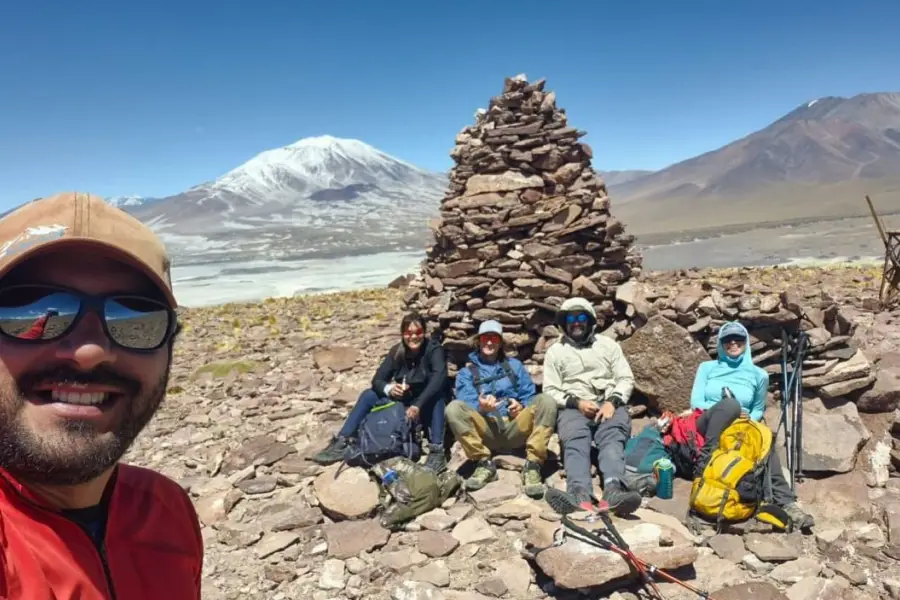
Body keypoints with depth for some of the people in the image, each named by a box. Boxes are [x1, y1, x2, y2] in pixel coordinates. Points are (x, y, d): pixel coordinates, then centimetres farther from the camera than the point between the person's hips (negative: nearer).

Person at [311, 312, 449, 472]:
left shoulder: (434, 349, -18)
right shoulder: (397, 351, -5)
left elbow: (439, 377, -36)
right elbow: (377, 380, -9)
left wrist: (418, 405, -48)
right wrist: (389, 389, -34)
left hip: (428, 407, -4)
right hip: (403, 403, 5)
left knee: (437, 394, -36)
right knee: (368, 395, -11)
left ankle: (437, 451, -43)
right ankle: (341, 443, -14)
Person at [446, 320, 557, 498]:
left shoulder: (514, 365, 21)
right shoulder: (466, 372, 14)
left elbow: (530, 394, 12)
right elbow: (466, 406, -2)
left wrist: (521, 405, -12)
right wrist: (481, 407, -26)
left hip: (516, 429, 1)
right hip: (485, 431, -1)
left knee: (546, 401, -25)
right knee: (454, 408, -28)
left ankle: (533, 465, -26)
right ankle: (484, 463, -19)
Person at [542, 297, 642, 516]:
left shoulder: (608, 345, 21)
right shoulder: (555, 351, 17)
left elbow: (626, 379, 12)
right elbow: (551, 391, 8)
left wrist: (612, 402, -9)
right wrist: (576, 402, -12)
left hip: (609, 404, 1)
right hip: (573, 408, -1)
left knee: (612, 438, -33)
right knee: (575, 442, -34)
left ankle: (614, 489, -60)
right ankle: (580, 494, -59)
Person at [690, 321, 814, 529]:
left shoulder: (758, 375, 13)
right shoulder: (708, 367, 12)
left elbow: (758, 411, 21)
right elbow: (696, 401, 4)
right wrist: (731, 411, -13)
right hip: (708, 426, -1)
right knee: (730, 404, -35)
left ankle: (785, 502, -40)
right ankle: (703, 467, -39)